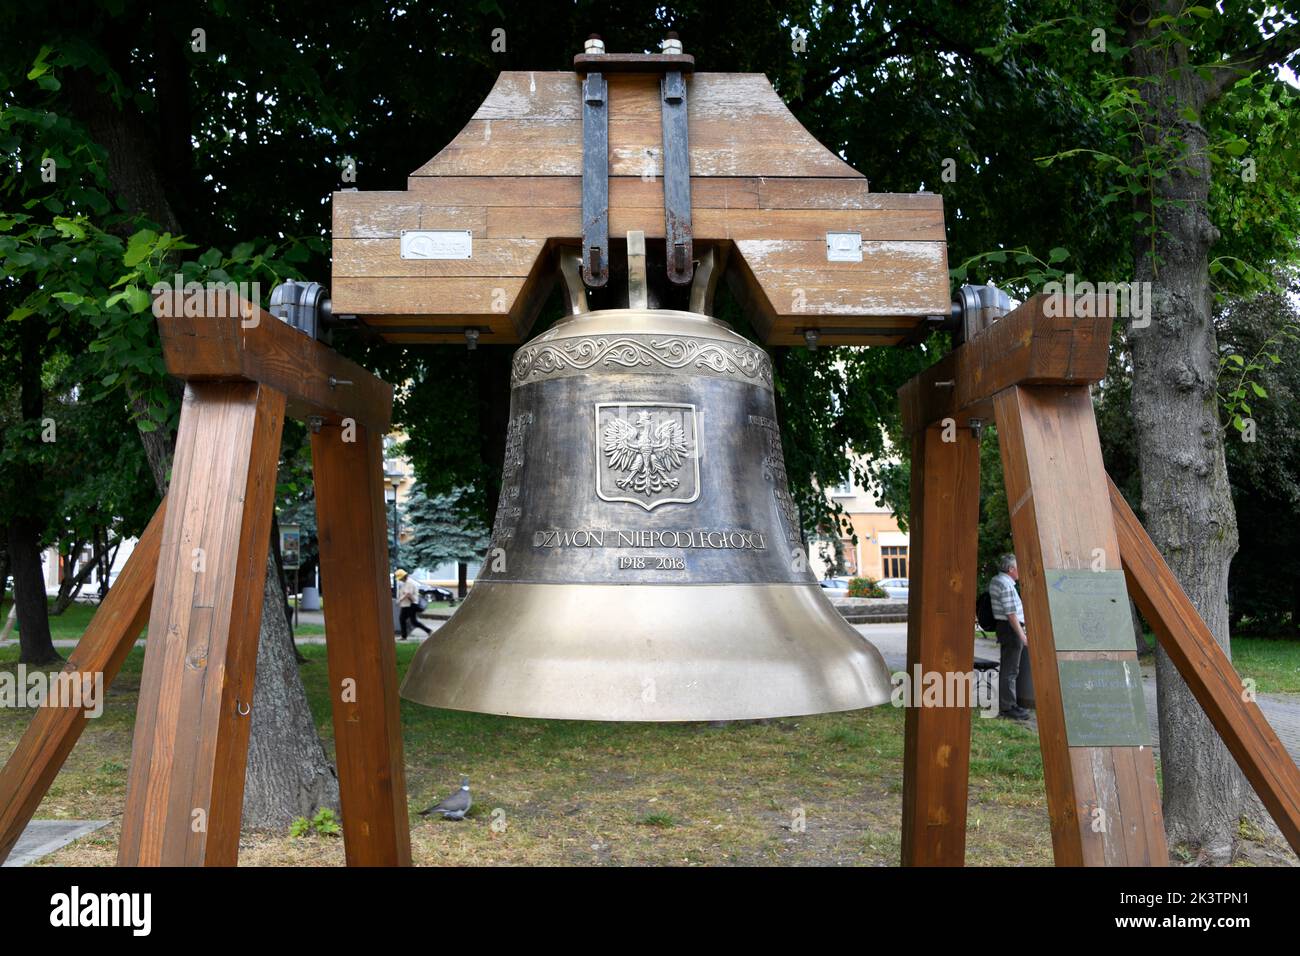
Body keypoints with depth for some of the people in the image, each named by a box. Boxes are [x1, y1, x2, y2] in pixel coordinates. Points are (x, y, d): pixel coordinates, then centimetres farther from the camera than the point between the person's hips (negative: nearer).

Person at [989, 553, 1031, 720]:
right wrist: (1022, 635, -19)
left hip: (1002, 626, 10)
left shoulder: (995, 580, 13)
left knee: (1006, 668, 16)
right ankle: (1008, 707, -3)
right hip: (1011, 629, -10)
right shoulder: (1006, 585, -19)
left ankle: (1005, 705, 23)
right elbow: (1011, 614, -22)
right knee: (1011, 670, -6)